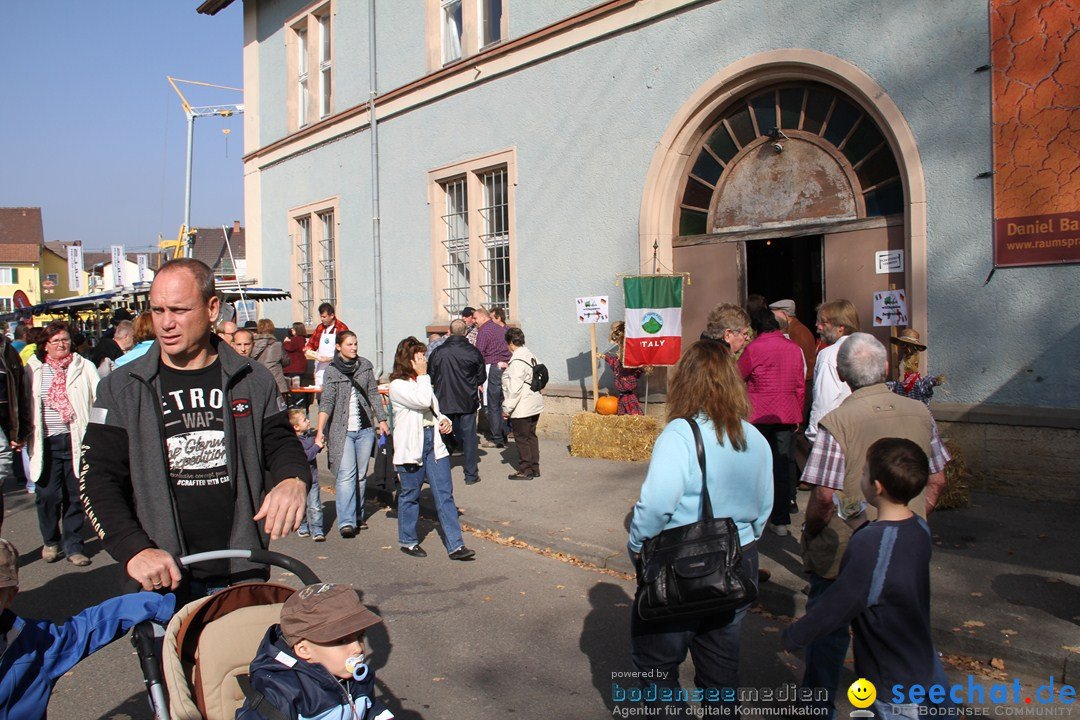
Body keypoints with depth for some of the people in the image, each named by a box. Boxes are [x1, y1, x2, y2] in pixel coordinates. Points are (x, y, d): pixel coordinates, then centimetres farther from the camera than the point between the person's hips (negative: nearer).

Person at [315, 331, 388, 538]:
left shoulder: (365, 365, 7)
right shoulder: (332, 371, -3)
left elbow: (373, 394, 12)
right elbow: (326, 402, -10)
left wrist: (382, 420, 8)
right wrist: (320, 431, -18)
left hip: (365, 429, 4)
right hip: (342, 430, -3)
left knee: (361, 475, 10)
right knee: (346, 475, -12)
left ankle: (358, 515, 24)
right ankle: (346, 521, -13)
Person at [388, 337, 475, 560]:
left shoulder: (422, 381, 15)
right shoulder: (398, 385, -10)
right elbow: (423, 401, -25)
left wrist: (444, 420, 4)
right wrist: (423, 375, -13)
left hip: (433, 442, 7)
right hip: (410, 446, -7)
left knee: (445, 494, 1)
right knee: (410, 495, 8)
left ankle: (455, 545, 1)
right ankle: (408, 541, 26)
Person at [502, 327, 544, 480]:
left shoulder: (517, 361, -20)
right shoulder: (530, 356, 8)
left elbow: (515, 388, -22)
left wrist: (507, 408, -16)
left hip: (522, 408, -9)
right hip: (534, 405, 9)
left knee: (521, 439, 3)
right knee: (531, 436, 17)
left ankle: (525, 470, 11)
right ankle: (534, 468, 25)